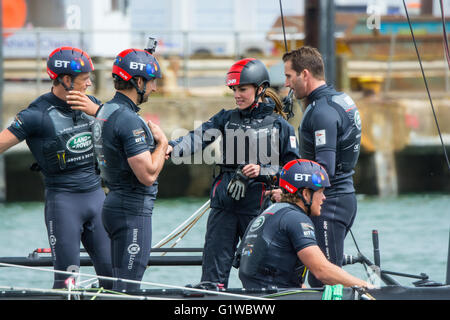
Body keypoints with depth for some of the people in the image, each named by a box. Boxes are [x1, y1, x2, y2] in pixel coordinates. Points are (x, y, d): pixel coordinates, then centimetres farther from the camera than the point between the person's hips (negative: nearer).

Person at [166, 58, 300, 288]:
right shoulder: (226, 119, 11)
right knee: (213, 271, -1)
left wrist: (261, 172, -14)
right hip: (225, 203, 3)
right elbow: (199, 137, -6)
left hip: (258, 206, -3)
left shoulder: (279, 125, 2)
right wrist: (173, 148, -25)